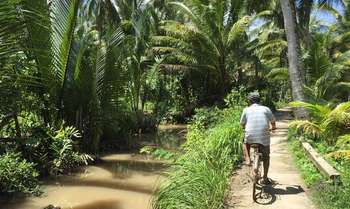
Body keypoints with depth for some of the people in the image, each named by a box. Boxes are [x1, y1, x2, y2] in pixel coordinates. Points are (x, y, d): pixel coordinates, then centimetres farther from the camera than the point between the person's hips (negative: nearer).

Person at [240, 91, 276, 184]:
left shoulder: (246, 110, 9)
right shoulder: (266, 109, 11)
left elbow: (242, 124, 15)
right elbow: (273, 122, 18)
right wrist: (273, 127, 40)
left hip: (250, 136, -1)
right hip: (264, 136, 1)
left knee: (245, 143, 35)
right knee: (266, 157, 21)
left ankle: (247, 159, 16)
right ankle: (265, 178, 25)